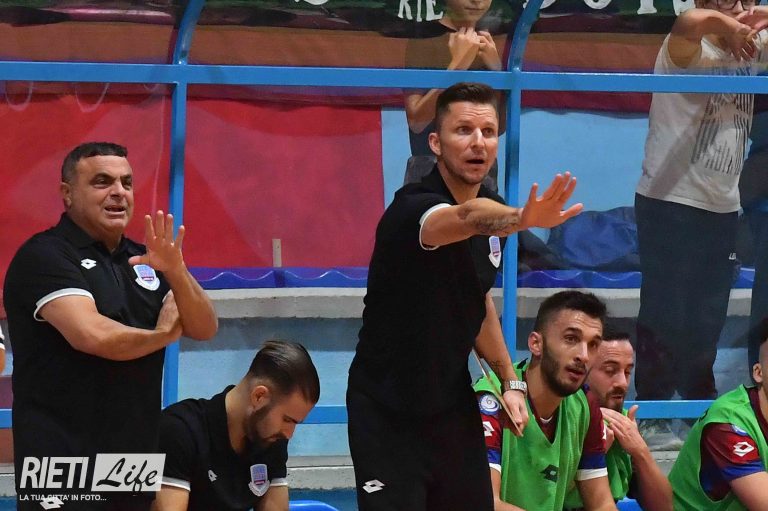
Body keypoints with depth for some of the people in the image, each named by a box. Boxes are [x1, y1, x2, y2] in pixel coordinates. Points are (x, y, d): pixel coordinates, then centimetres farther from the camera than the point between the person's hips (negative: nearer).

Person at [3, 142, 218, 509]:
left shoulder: (142, 260, 16)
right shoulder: (44, 257, -7)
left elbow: (205, 328, 7)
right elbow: (93, 335, -21)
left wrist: (175, 272, -12)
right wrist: (165, 334, -3)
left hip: (137, 463, 7)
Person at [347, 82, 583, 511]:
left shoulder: (492, 209, 2)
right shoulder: (412, 209, -23)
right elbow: (468, 218, -47)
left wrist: (510, 380, 12)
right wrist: (523, 219, -67)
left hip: (453, 405, 7)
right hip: (387, 411, -7)